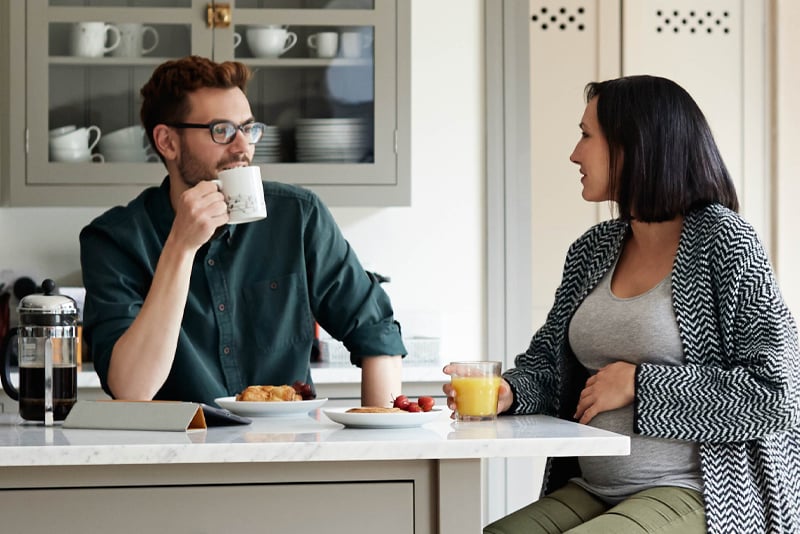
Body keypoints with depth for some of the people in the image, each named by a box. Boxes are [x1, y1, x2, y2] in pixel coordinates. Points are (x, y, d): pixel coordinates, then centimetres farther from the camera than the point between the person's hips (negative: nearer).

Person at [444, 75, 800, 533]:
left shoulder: (723, 241, -7)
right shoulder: (591, 251, 12)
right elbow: (547, 359, 17)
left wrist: (638, 385, -12)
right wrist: (508, 392, -7)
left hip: (690, 496, -6)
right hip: (590, 493, 6)